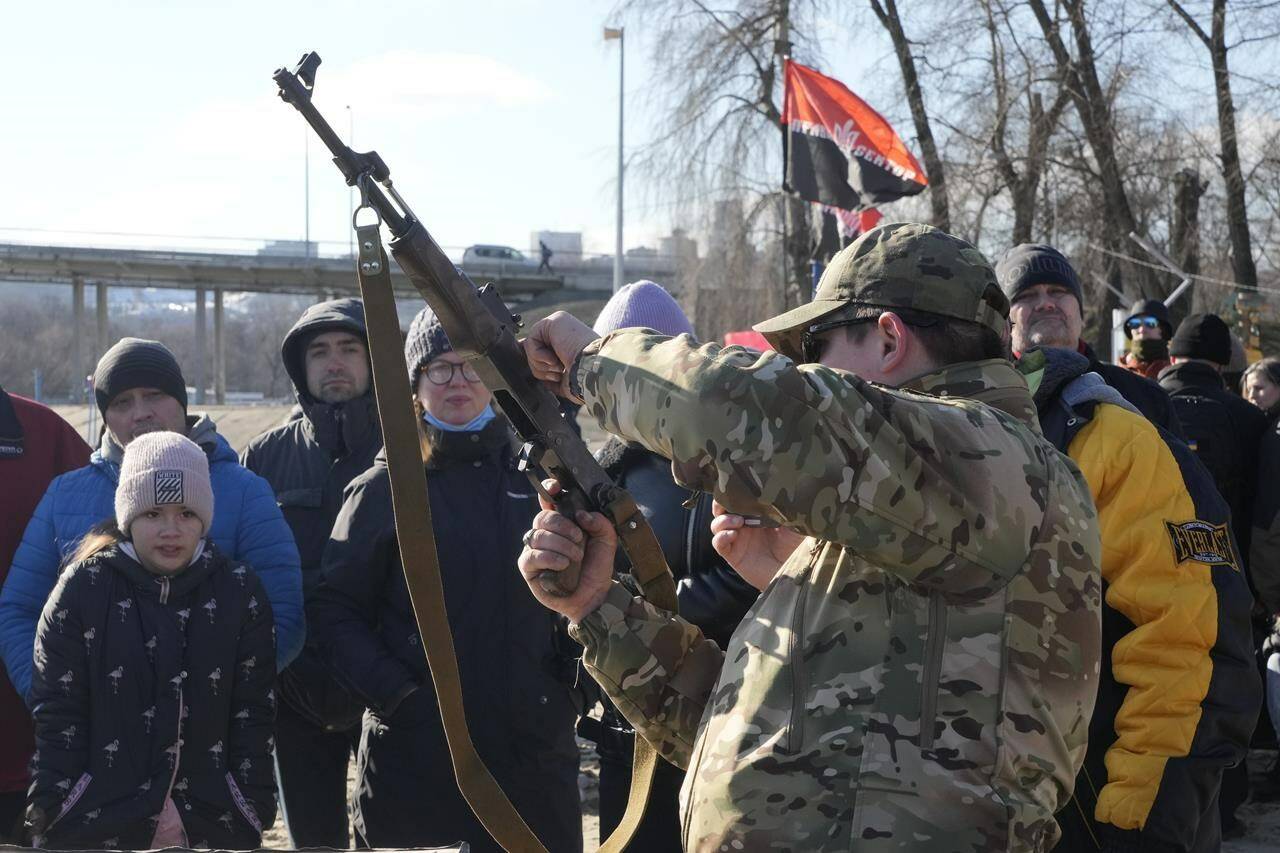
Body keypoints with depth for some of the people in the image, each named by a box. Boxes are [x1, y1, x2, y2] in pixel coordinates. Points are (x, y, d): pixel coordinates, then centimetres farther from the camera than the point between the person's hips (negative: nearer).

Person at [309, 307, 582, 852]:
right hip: (416, 752, -2)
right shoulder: (384, 489, 2)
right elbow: (336, 612, 0)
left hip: (534, 746, 2)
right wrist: (393, 693, -12)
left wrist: (568, 684, 1)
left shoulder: (537, 477, 9)